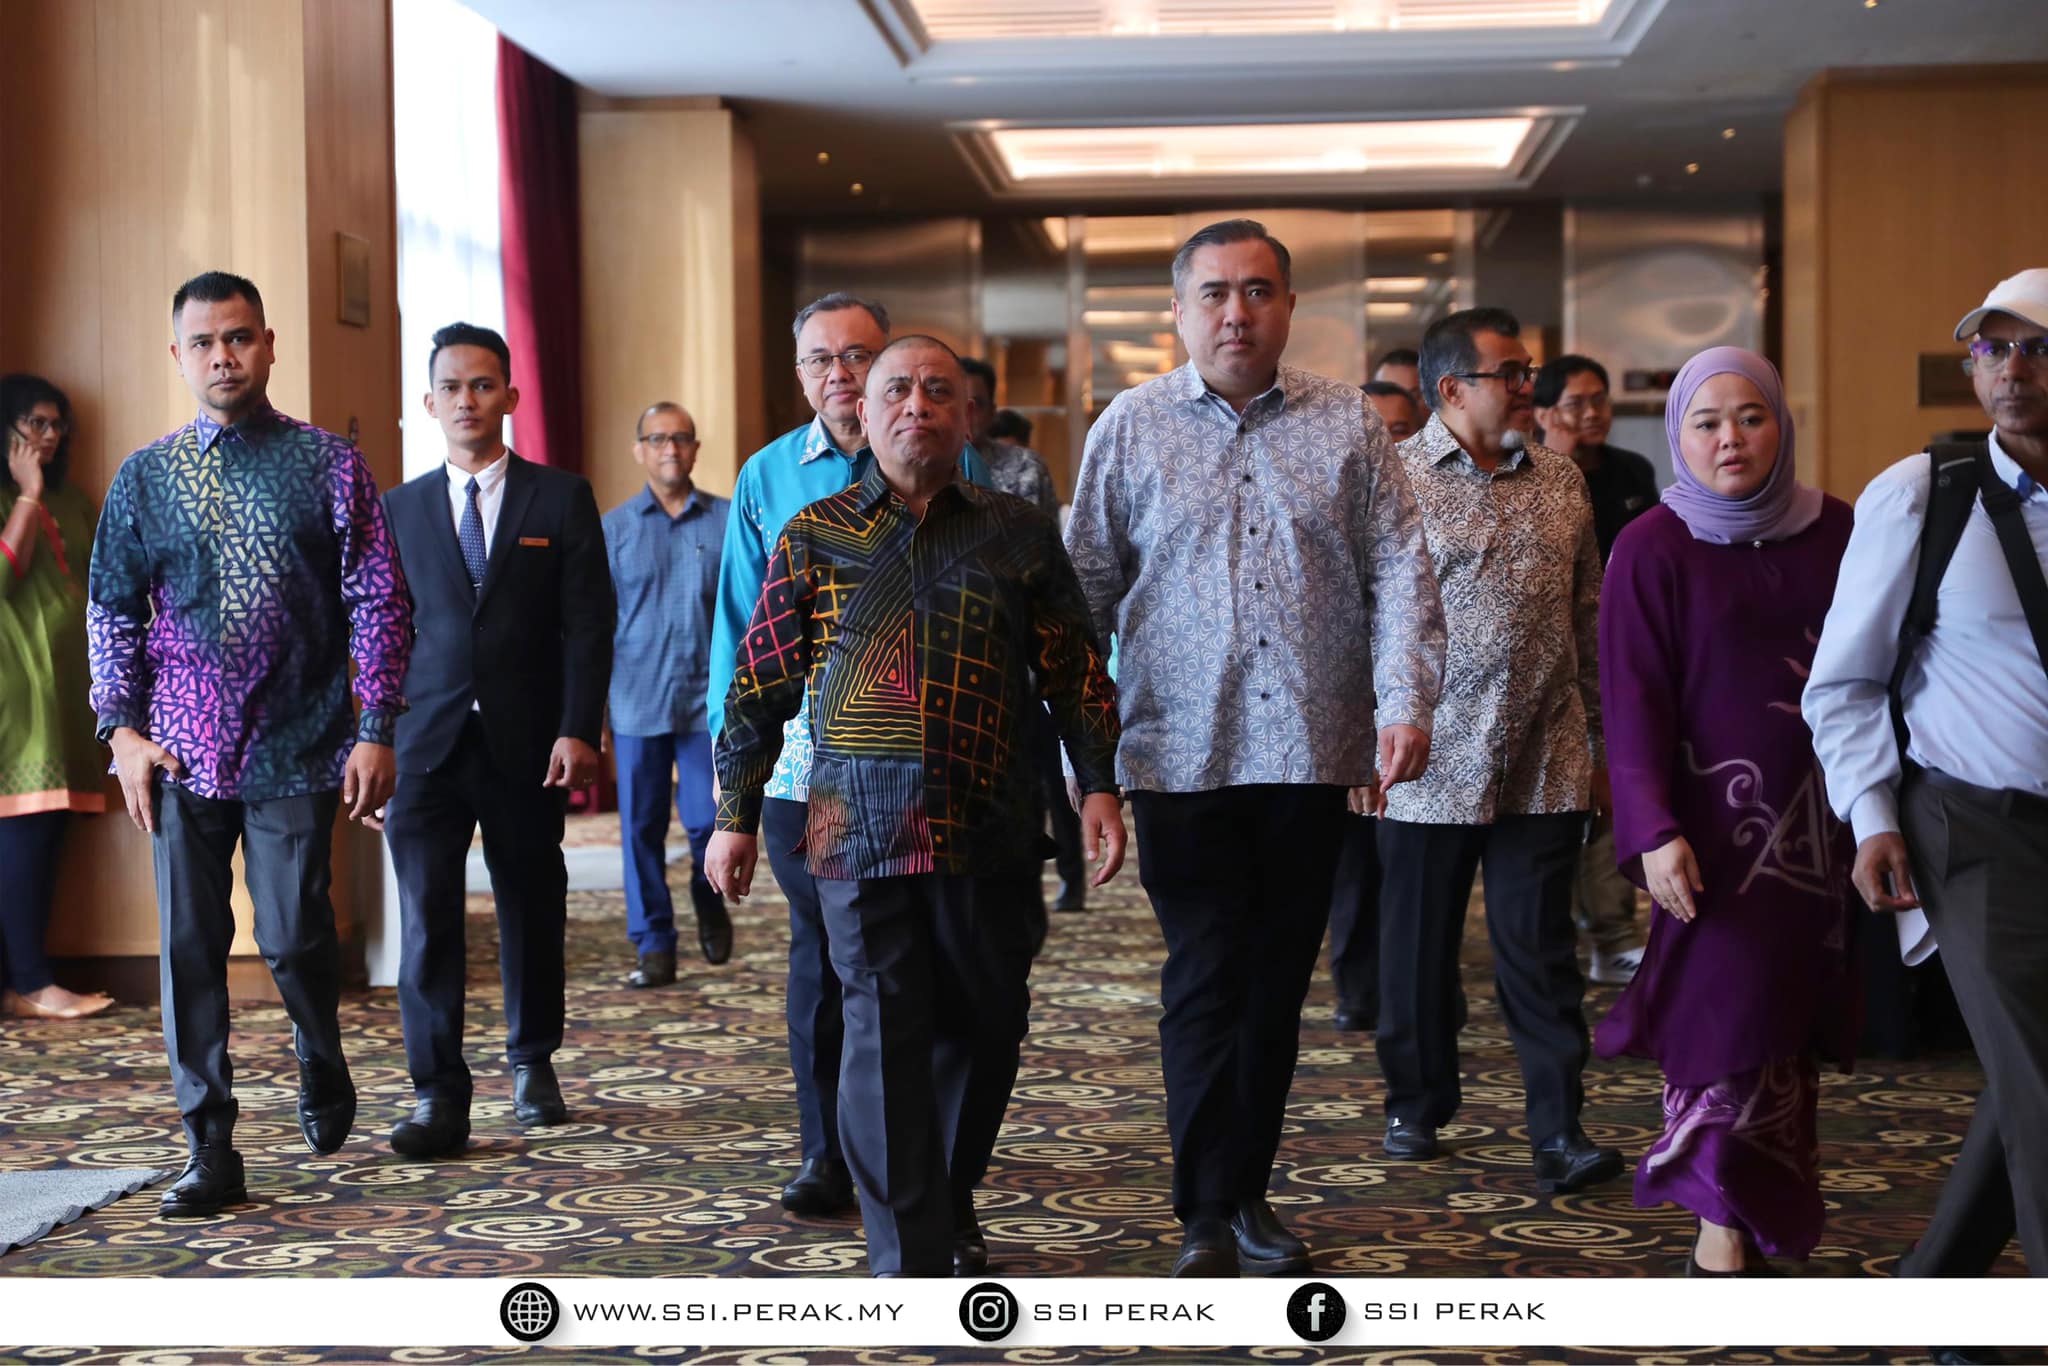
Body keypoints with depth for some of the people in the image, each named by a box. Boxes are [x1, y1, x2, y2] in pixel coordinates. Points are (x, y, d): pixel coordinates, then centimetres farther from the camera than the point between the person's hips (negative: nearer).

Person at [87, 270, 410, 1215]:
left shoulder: (329, 464, 2)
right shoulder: (145, 478, 8)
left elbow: (376, 603, 0)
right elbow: (111, 611, 11)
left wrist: (375, 730, -6)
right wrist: (123, 730, 1)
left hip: (297, 748, -2)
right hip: (181, 750, 2)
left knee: (293, 936, -3)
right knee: (190, 946, 1)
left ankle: (320, 1064, 30)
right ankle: (210, 1152, 9)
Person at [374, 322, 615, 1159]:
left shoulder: (561, 499, 4)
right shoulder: (399, 508, 10)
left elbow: (588, 624, -1)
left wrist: (578, 731, -10)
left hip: (527, 744, 0)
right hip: (426, 744, 1)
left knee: (532, 910, 10)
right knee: (427, 917, -9)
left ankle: (533, 1066, 29)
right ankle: (438, 1098, -7)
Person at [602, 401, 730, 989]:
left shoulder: (728, 520, 3)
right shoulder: (614, 527, 6)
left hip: (709, 699, -1)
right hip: (637, 702, 1)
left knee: (708, 821, -1)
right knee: (642, 828, 4)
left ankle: (709, 902, 31)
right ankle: (654, 946, 15)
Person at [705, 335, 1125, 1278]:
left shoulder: (1019, 534, 9)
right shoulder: (813, 536, 7)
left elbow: (1075, 671, 10)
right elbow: (758, 685, 8)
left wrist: (1098, 784, 0)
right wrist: (735, 816, 7)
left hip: (990, 826, 2)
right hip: (858, 821, -1)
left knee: (986, 1021, 9)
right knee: (884, 1032, -3)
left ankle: (949, 1204, 31)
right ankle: (914, 1257, 3)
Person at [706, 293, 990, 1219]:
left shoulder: (948, 465, 2)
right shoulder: (767, 477, 9)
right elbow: (740, 619, 12)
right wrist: (732, 738, 3)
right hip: (803, 756, 1)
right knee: (822, 953, 5)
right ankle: (828, 1153, 14)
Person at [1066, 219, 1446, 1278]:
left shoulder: (1347, 425, 7)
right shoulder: (1130, 426, 5)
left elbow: (1398, 571, 3)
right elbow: (1088, 584, 7)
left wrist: (1405, 699, -10)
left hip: (1313, 750, 2)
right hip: (1183, 753, -2)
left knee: (1278, 982, 10)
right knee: (1205, 981, -5)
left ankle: (1249, 1194, 22)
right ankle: (1208, 1218, 2)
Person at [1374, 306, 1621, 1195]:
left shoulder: (1560, 481, 10)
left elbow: (1589, 618, 14)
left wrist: (1600, 738, 12)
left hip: (1544, 765, 2)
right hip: (1430, 764, -2)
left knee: (1538, 950, 2)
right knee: (1418, 947, 10)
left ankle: (1559, 1131, 5)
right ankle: (1416, 1105, 27)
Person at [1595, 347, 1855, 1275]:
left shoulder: (1835, 533, 7)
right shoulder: (1653, 549, -3)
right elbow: (1633, 702, -7)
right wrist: (1655, 833, -17)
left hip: (1825, 818, 3)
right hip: (1720, 814, -3)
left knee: (1794, 1015, 5)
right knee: (1727, 1014, -5)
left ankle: (1765, 1211, 18)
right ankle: (1723, 1232, 3)